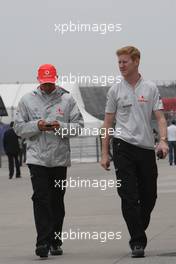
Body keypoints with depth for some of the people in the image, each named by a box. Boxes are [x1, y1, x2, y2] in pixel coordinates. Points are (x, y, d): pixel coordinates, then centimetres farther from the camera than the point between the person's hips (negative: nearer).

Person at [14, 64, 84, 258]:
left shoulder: (67, 99, 6)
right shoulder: (27, 100, 7)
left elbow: (79, 125, 4)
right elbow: (19, 127, 6)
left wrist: (60, 126, -14)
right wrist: (37, 126, -11)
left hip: (60, 158, 1)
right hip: (37, 158, -1)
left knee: (57, 201, 7)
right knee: (41, 199, -12)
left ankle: (55, 242, 16)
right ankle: (43, 242, -16)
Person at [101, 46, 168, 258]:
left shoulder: (150, 89, 7)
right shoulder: (115, 90, 6)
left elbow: (160, 117, 2)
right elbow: (108, 122, 8)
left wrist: (163, 140, -16)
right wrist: (104, 153, 3)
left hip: (146, 147, 2)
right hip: (123, 146, -2)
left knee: (149, 196, 8)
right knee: (129, 196, -9)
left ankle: (138, 235, 27)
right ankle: (137, 242, -8)